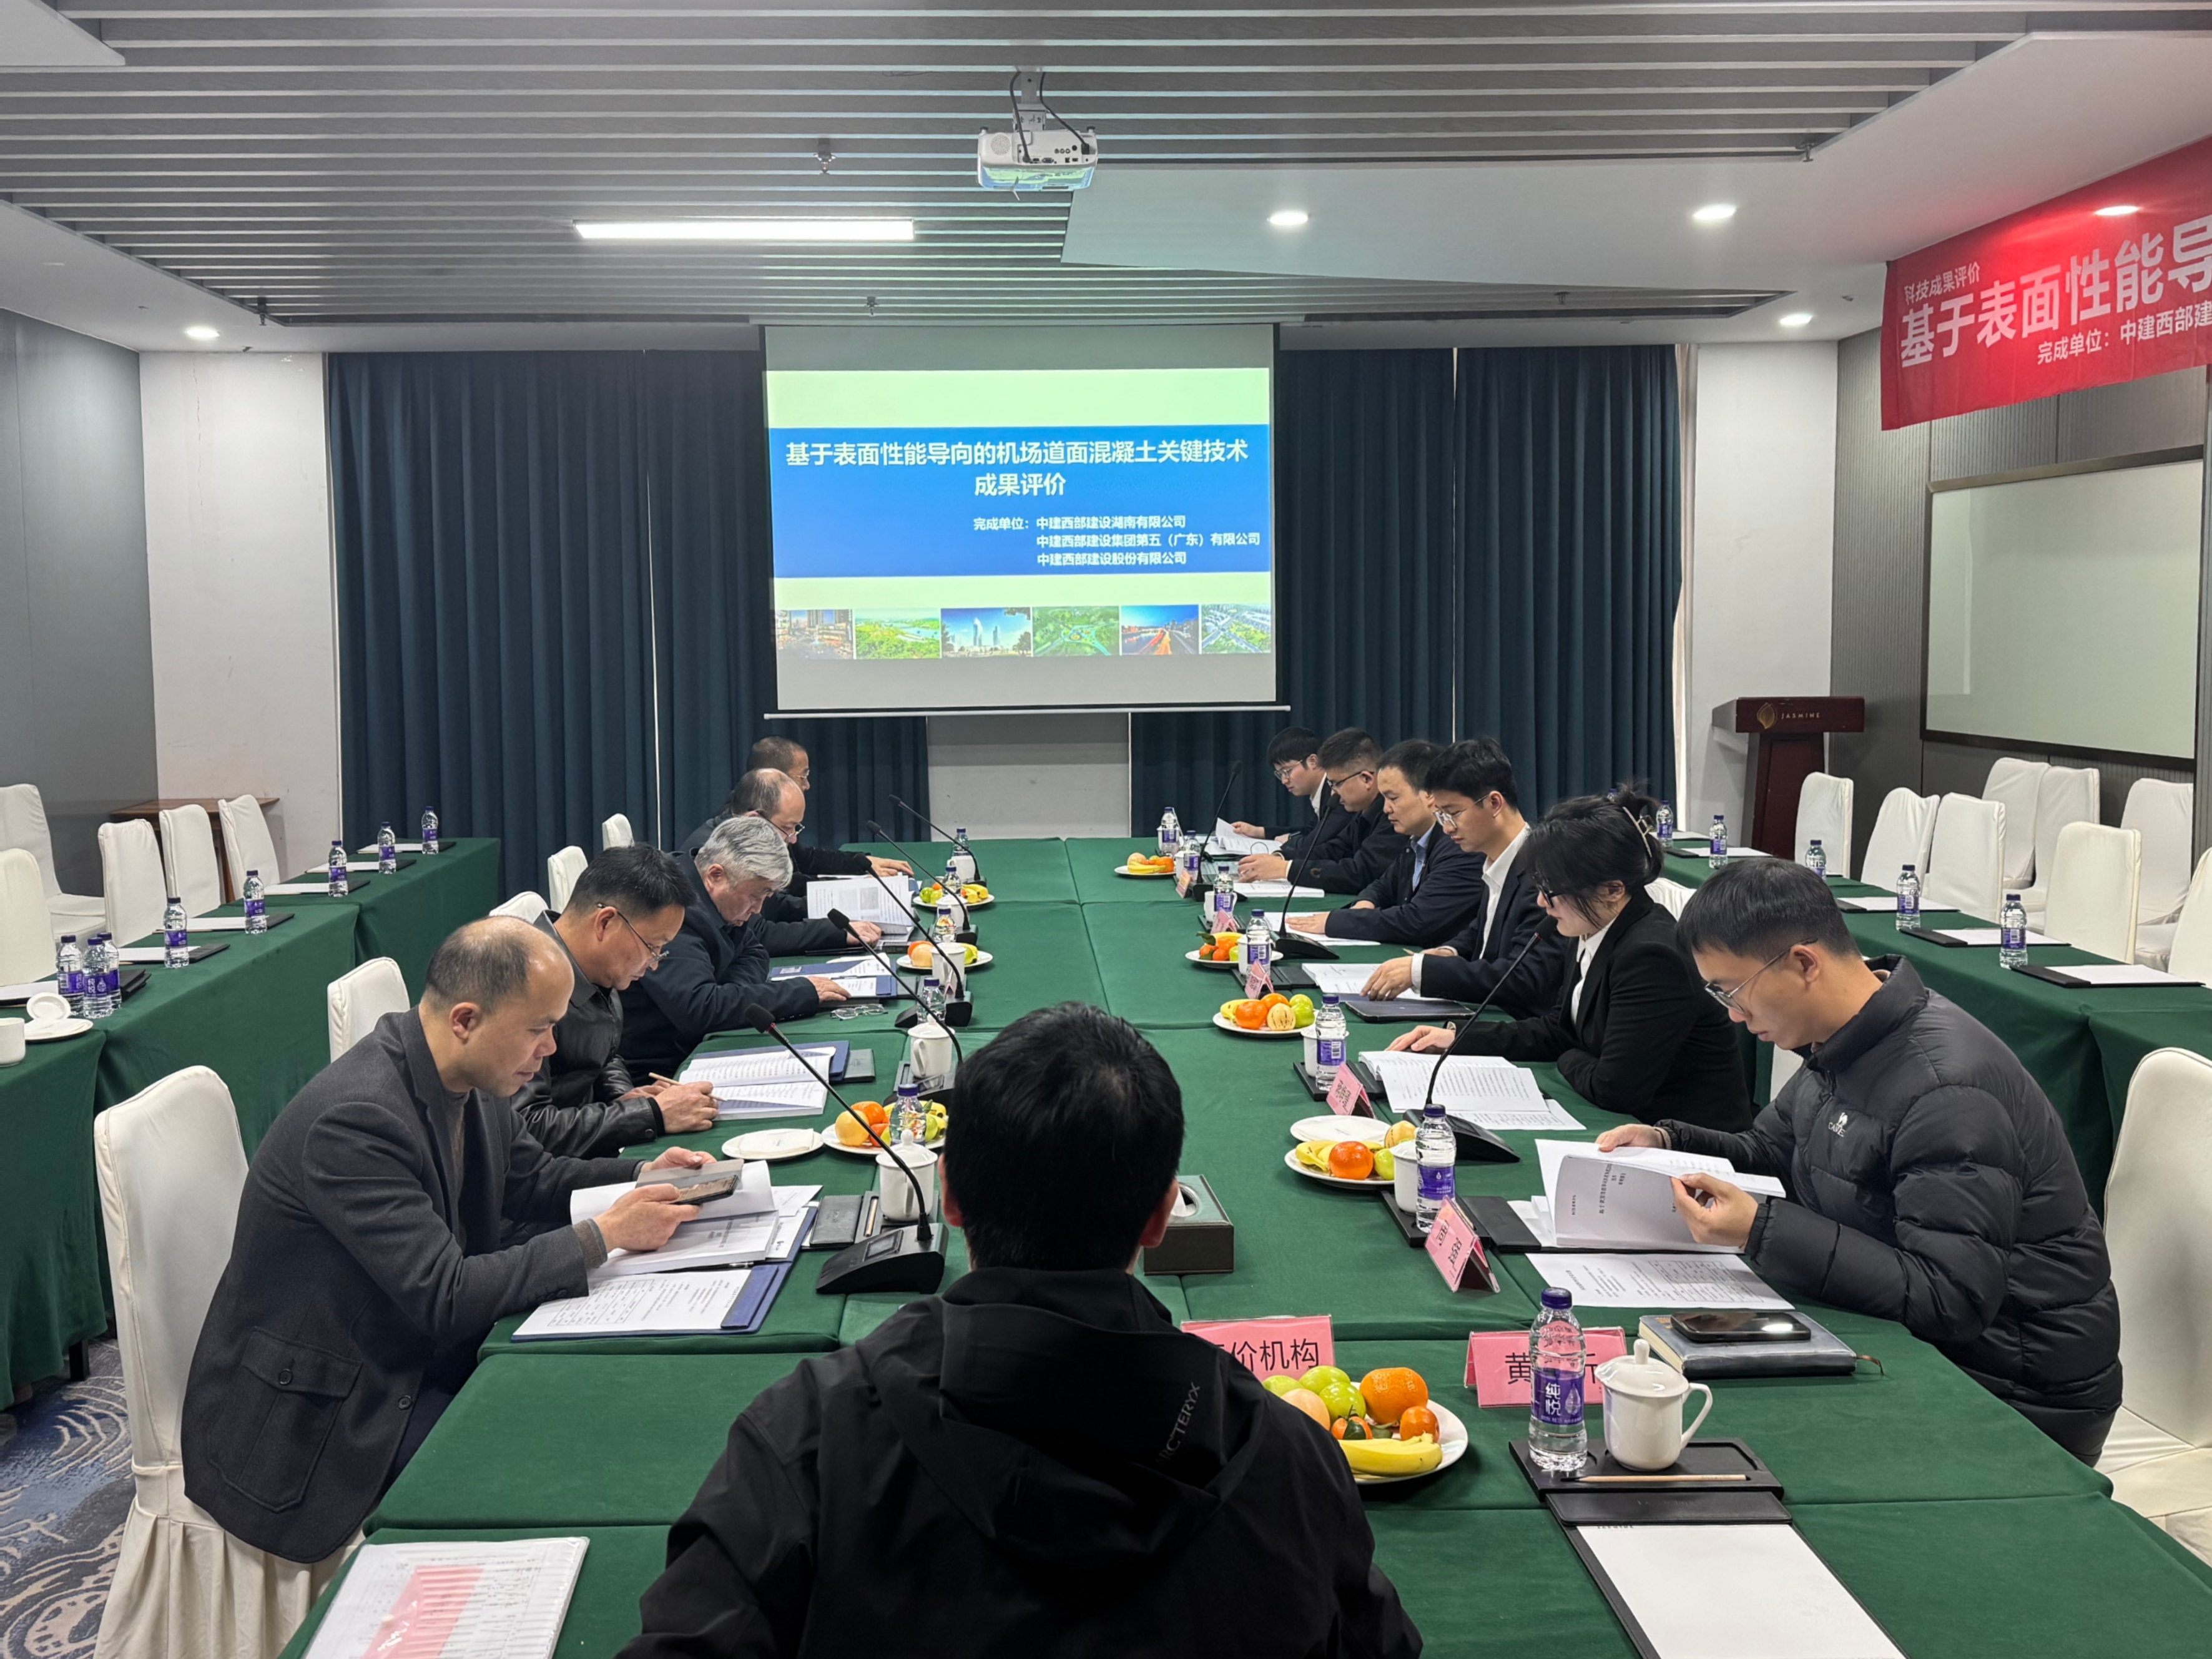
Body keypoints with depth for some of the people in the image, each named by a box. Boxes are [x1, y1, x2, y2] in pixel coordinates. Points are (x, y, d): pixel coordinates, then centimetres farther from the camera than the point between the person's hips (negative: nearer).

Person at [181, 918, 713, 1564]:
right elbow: (445, 1299, -30)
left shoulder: (466, 1076, -2)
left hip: (417, 1356, 9)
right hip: (314, 1419, -8)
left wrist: (642, 1177, -1)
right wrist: (601, 1237, -23)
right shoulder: (355, 1117, -29)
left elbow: (528, 1177, 16)